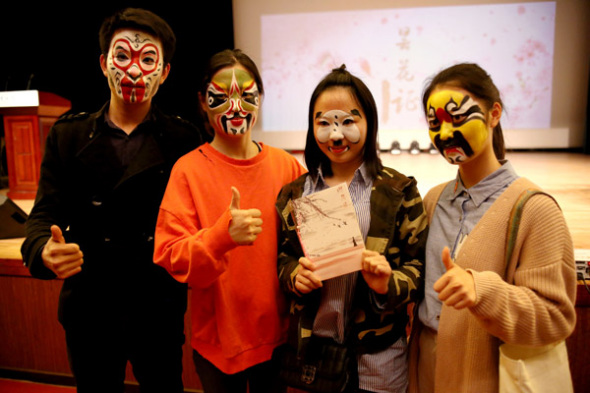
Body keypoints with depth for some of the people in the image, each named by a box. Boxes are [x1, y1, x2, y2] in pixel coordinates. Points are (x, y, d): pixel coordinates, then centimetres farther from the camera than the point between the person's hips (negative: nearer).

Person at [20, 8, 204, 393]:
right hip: (89, 308, 1)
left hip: (160, 308, -1)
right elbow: (46, 213, -2)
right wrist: (43, 251, -23)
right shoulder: (68, 134, 2)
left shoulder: (183, 138, -3)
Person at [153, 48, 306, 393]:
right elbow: (170, 258, -14)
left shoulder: (288, 166, -4)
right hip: (217, 339, -1)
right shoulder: (189, 170, -10)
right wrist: (224, 235, -30)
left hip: (276, 334, 2)